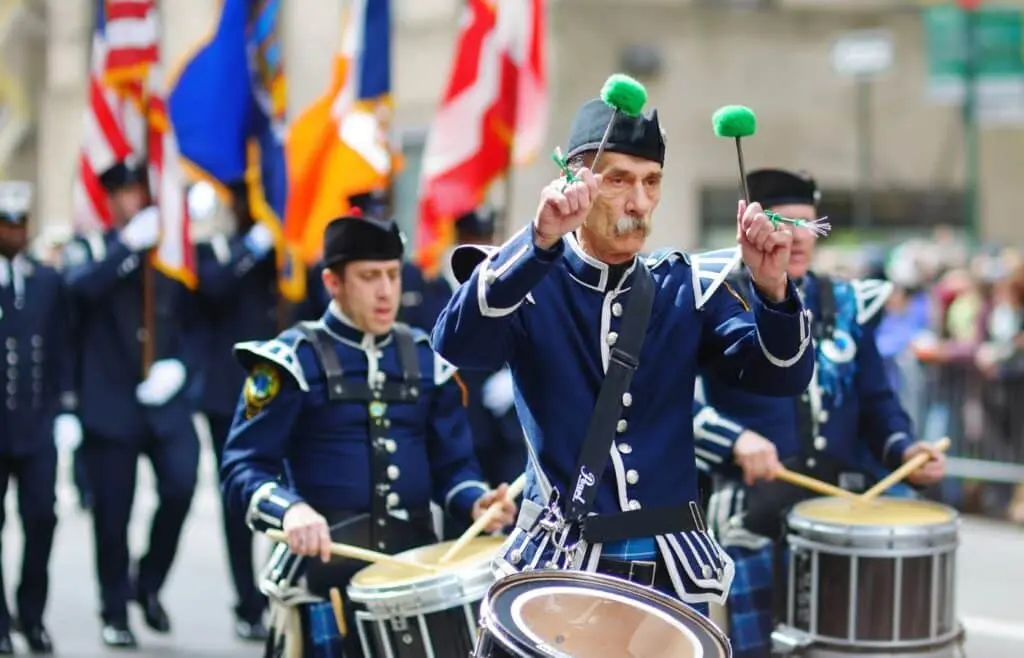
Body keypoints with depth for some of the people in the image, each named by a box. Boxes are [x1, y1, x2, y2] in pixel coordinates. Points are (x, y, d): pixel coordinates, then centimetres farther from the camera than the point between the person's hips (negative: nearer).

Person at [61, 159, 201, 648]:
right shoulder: (87, 248, 5)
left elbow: (190, 319, 14)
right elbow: (81, 285, -18)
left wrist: (177, 362, -3)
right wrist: (128, 243, -25)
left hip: (165, 402, 1)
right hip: (110, 404, -1)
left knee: (181, 485, -16)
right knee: (112, 514, 1)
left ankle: (149, 583, 9)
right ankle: (115, 613, 18)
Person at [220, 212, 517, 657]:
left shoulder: (425, 358, 11)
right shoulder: (294, 360, -4)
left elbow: (451, 463, 13)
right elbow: (242, 469, -10)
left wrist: (475, 501, -9)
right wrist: (289, 510, -30)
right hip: (324, 573, -5)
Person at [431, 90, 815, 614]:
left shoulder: (688, 286, 5)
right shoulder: (526, 281, -4)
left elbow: (781, 376, -3)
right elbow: (457, 344, -24)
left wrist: (771, 288, -22)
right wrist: (540, 241, -37)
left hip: (673, 569, 3)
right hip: (557, 566, -3)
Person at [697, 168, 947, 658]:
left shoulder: (848, 305, 15)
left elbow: (876, 401, 16)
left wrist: (904, 449, -3)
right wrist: (735, 439, -22)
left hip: (844, 493, 4)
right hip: (756, 494, -4)